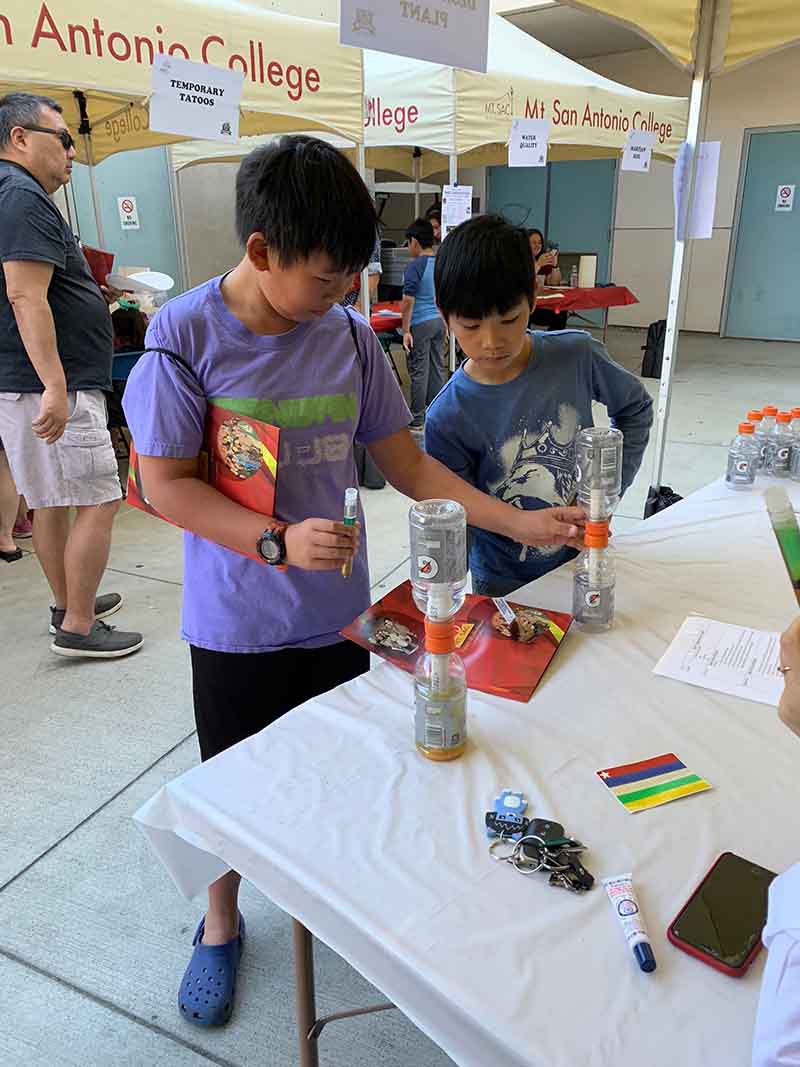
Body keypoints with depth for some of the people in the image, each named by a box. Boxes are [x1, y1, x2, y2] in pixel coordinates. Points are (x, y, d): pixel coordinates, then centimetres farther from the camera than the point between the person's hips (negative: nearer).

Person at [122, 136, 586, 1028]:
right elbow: (164, 483, -13)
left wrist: (522, 523, -6)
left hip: (336, 615, 3)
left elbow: (407, 467, 0)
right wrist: (277, 542, -25)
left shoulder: (350, 336, -5)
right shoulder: (185, 335, -15)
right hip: (236, 623, -2)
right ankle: (221, 927, 46)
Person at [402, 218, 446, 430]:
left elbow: (408, 302, -18)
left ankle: (417, 419, 6)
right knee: (437, 368, 12)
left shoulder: (414, 267, -15)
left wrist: (406, 330, -14)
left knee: (419, 371, -1)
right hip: (440, 321, 7)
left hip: (421, 324, -7)